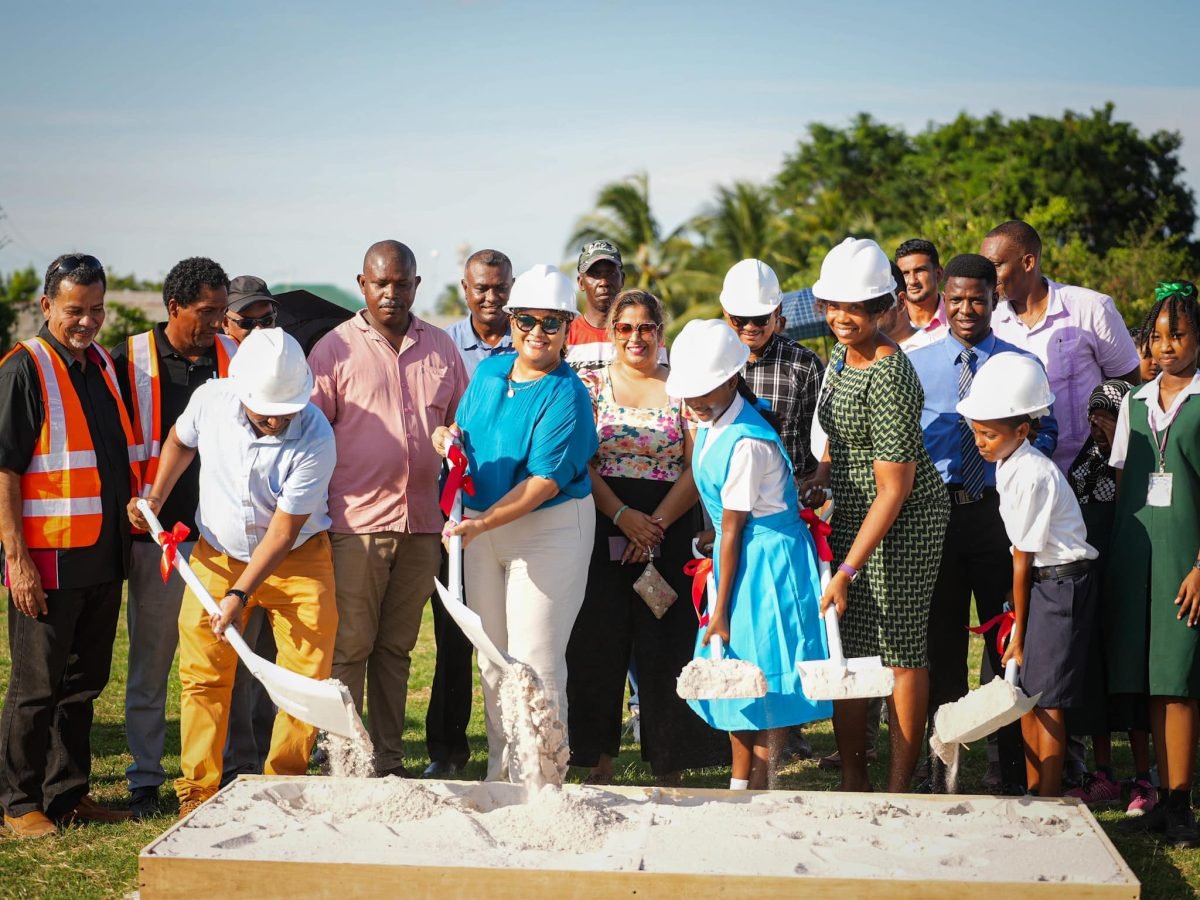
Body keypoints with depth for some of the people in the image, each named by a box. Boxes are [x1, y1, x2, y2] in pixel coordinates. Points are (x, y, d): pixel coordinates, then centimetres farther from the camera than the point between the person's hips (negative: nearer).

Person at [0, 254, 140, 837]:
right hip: (47, 561, -7)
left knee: (84, 682, 13)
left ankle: (68, 793, 24)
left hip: (102, 559, 7)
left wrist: (131, 521, 17)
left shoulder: (102, 366, 12)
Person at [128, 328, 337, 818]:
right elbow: (180, 441, 10)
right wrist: (155, 499, 1)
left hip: (296, 558, -2)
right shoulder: (211, 399, -17)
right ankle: (196, 792, 11)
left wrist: (239, 595, -22)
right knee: (202, 674, 1)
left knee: (309, 673, -6)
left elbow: (283, 530, -22)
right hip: (217, 553, 3)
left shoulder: (314, 438, -27)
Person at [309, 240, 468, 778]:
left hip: (421, 523, 4)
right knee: (350, 647, -2)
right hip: (356, 521, -4)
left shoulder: (441, 348, 11)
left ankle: (389, 761, 18)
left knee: (397, 648, 11)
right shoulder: (335, 350, 0)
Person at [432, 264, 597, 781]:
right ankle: (500, 768, 26)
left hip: (549, 531, -7)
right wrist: (450, 436, -3)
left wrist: (482, 523, -29)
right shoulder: (489, 371, 5)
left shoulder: (566, 396, -16)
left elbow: (545, 482, -22)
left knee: (535, 661, -4)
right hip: (480, 528, 7)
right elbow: (465, 428, 21)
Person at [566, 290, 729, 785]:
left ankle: (669, 767, 8)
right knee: (598, 643, 1)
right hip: (601, 530, 1)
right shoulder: (590, 385, 7)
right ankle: (600, 759, 11)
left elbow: (697, 468, -1)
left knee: (665, 644, -1)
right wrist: (623, 515, -13)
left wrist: (655, 523, -11)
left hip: (669, 532, -1)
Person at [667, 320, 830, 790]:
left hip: (768, 560, -10)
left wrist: (720, 609, -14)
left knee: (765, 675, -1)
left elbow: (733, 527, -20)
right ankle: (739, 783, 26)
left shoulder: (746, 443, -23)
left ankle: (760, 786, 8)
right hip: (739, 554, 10)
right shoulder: (711, 424, 4)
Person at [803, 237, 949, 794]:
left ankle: (900, 787, 9)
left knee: (901, 649, -1)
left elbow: (894, 488, -23)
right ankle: (852, 780, 19)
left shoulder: (889, 376, -22)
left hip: (903, 520, -9)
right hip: (850, 514, 9)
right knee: (843, 648, 9)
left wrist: (846, 571, -22)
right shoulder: (839, 359, 6)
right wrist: (823, 474, 4)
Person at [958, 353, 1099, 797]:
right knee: (1026, 693, 11)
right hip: (1041, 579, 9)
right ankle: (1033, 794, 20)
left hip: (1061, 583, -9)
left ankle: (1049, 804, 6)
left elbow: (1023, 558, -16)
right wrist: (1016, 609, 9)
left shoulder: (1030, 476, -22)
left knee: (1047, 699, -3)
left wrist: (1019, 631, -9)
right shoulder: (1010, 466, 5)